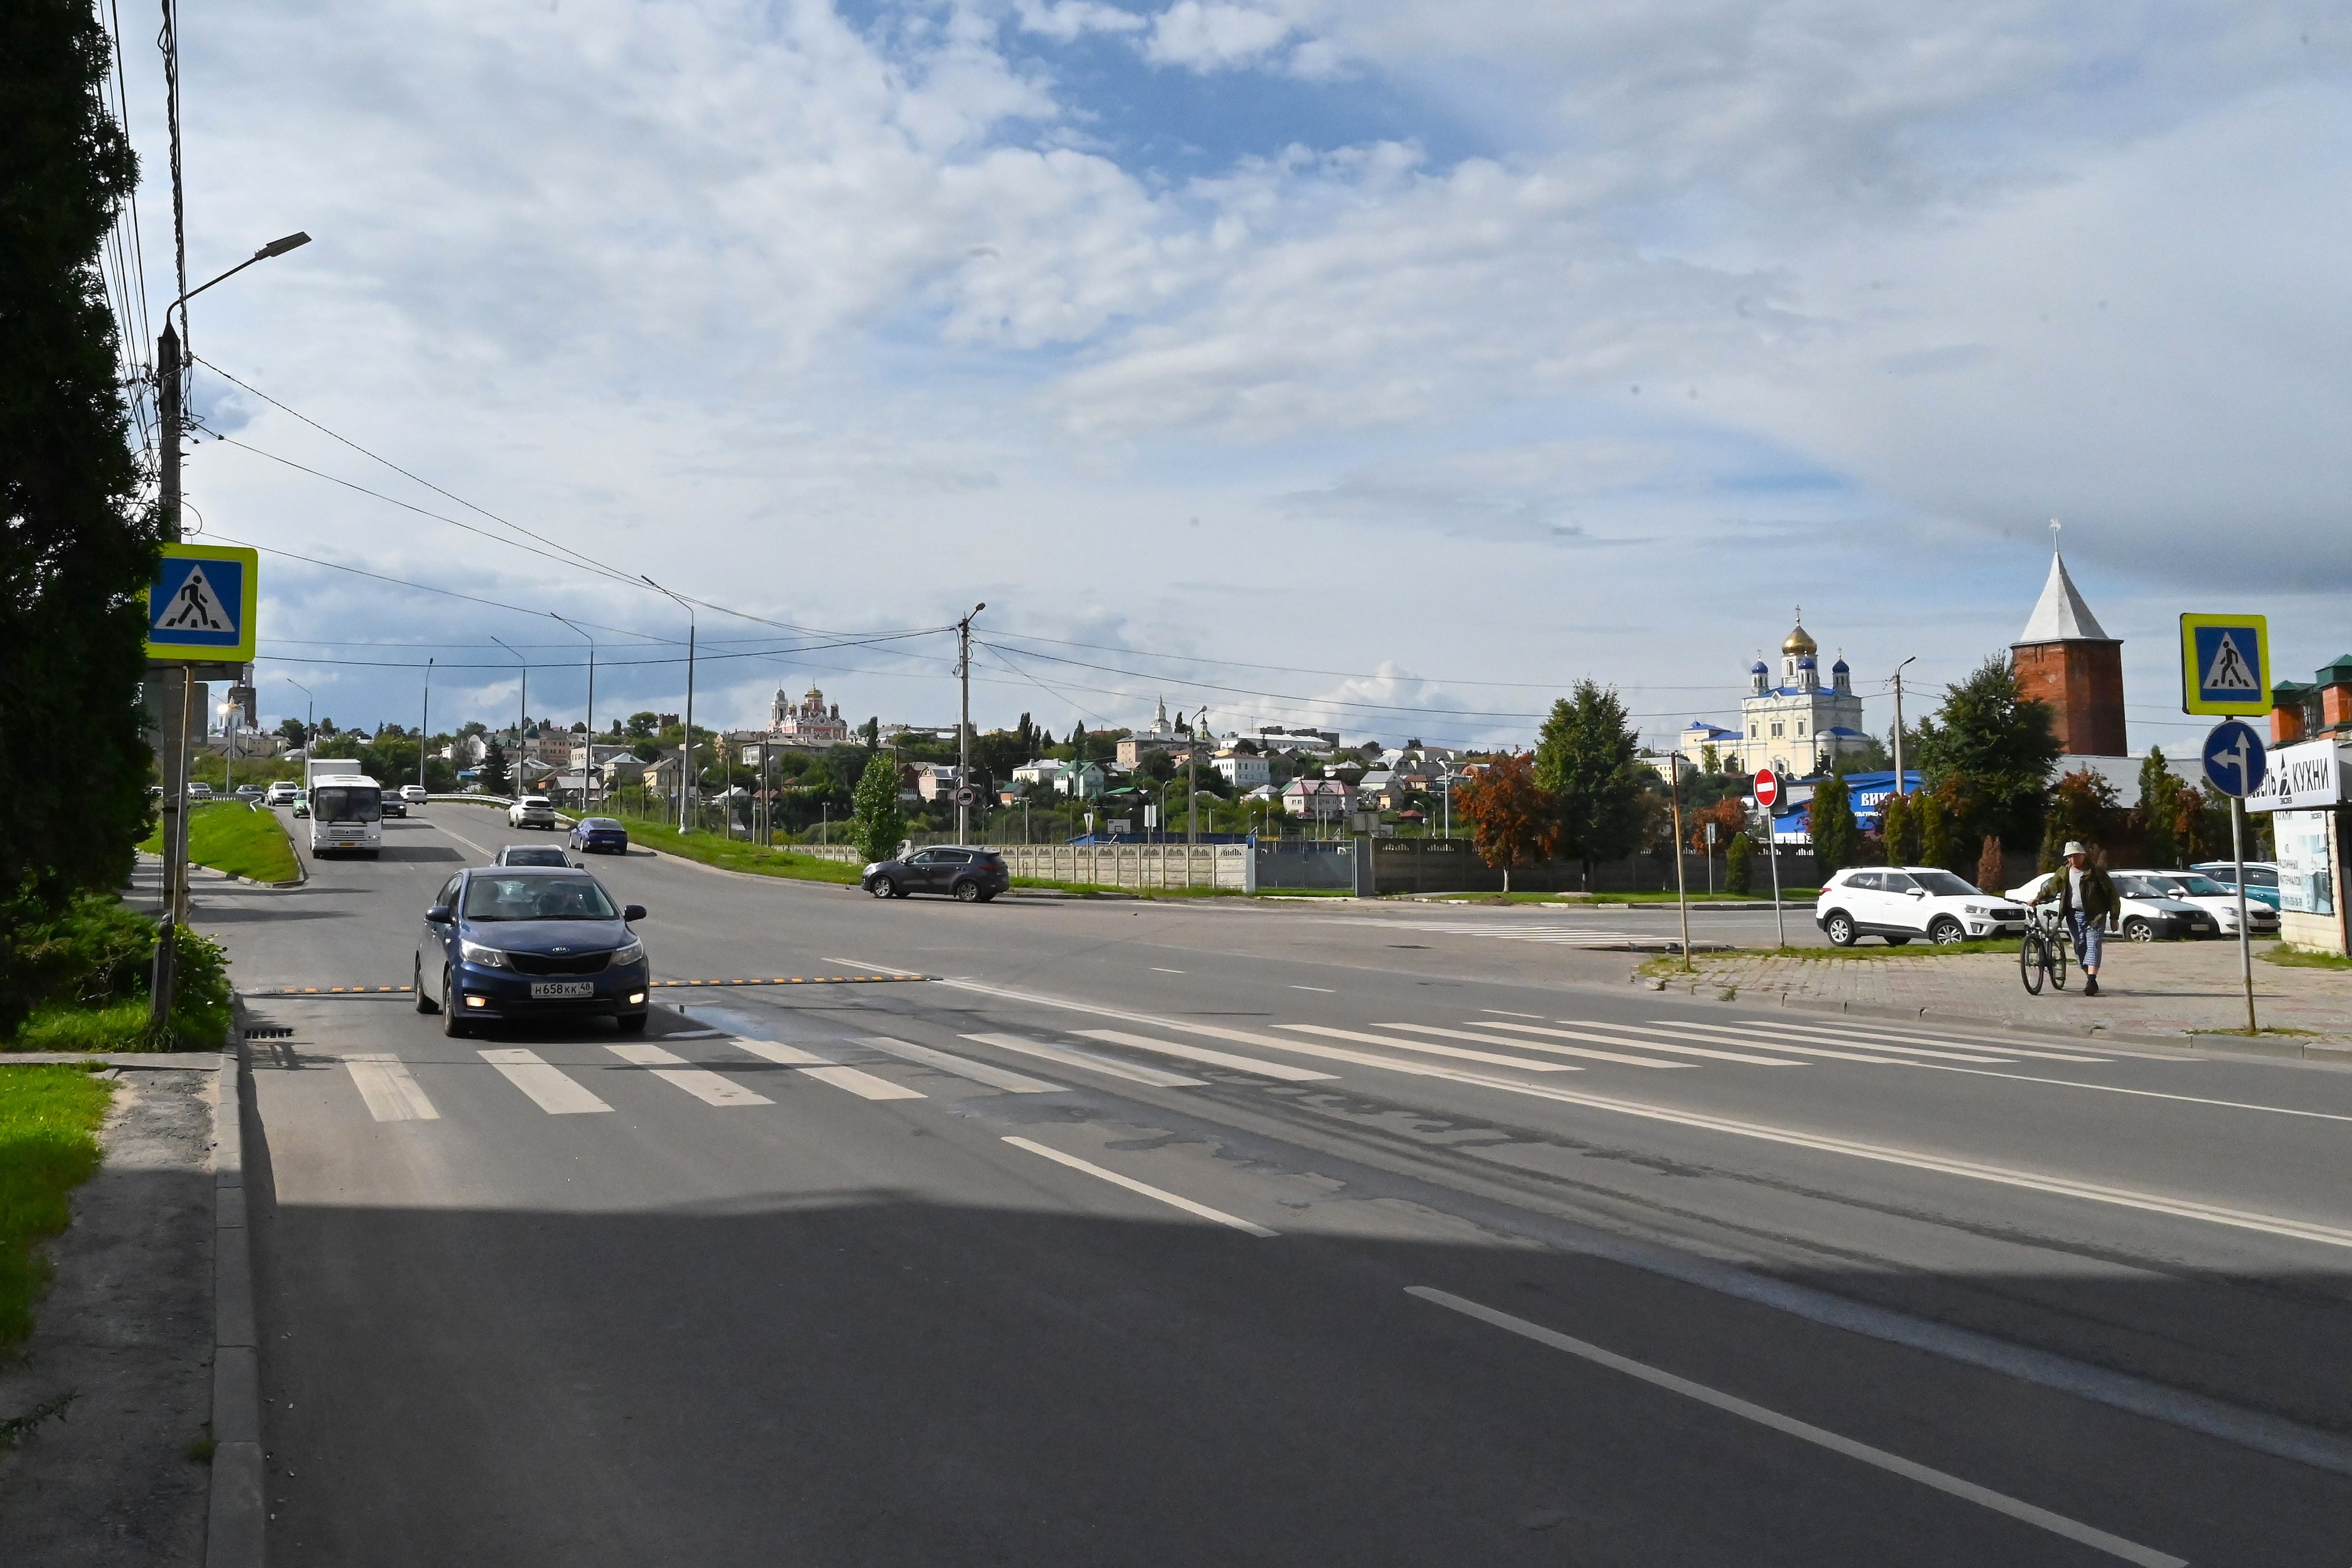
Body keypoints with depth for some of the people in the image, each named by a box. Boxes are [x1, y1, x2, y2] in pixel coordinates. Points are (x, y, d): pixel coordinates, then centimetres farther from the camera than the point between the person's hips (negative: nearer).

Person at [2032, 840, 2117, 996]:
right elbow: (2052, 888, 18)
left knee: (2093, 946, -14)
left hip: (2095, 916, -5)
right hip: (2074, 916, 5)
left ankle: (2092, 982, -24)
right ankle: (2092, 982, 15)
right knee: (2080, 948, 6)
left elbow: (2111, 893, -6)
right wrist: (2038, 898, 2)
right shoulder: (2063, 872, 8)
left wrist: (2114, 917, -7)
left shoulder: (2095, 873, -8)